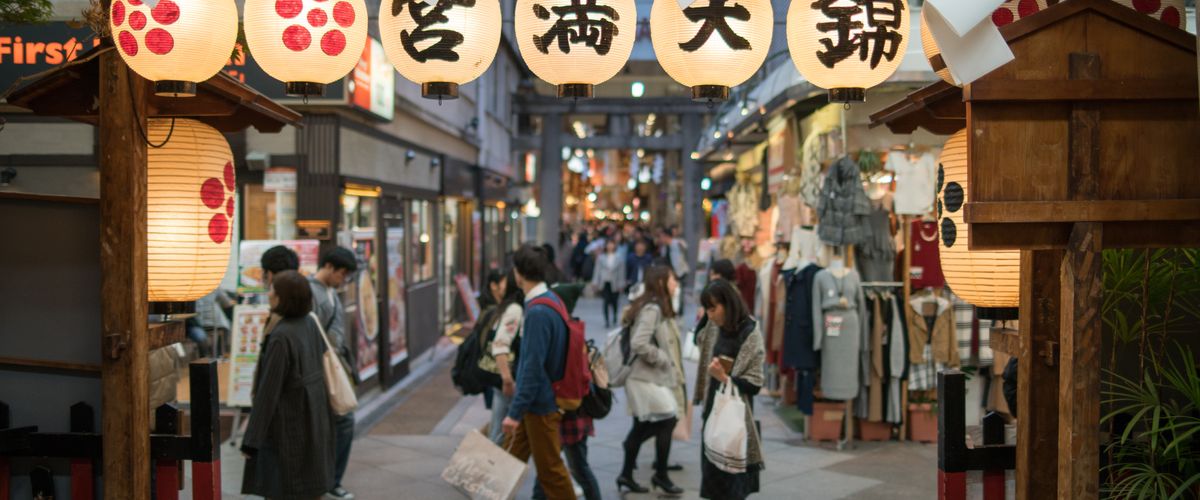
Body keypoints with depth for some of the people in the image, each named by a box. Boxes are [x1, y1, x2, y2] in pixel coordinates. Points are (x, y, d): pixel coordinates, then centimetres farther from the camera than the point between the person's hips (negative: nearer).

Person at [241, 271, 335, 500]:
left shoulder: (280, 337, -22)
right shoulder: (310, 323, 2)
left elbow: (268, 391, -21)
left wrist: (251, 439, -16)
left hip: (285, 424, -8)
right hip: (312, 416, 8)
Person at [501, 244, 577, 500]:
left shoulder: (538, 312, -24)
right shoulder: (551, 299, 6)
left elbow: (533, 368, -26)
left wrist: (515, 412, -22)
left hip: (540, 405, -10)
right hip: (537, 402, 10)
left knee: (549, 469, 2)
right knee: (514, 460, 19)